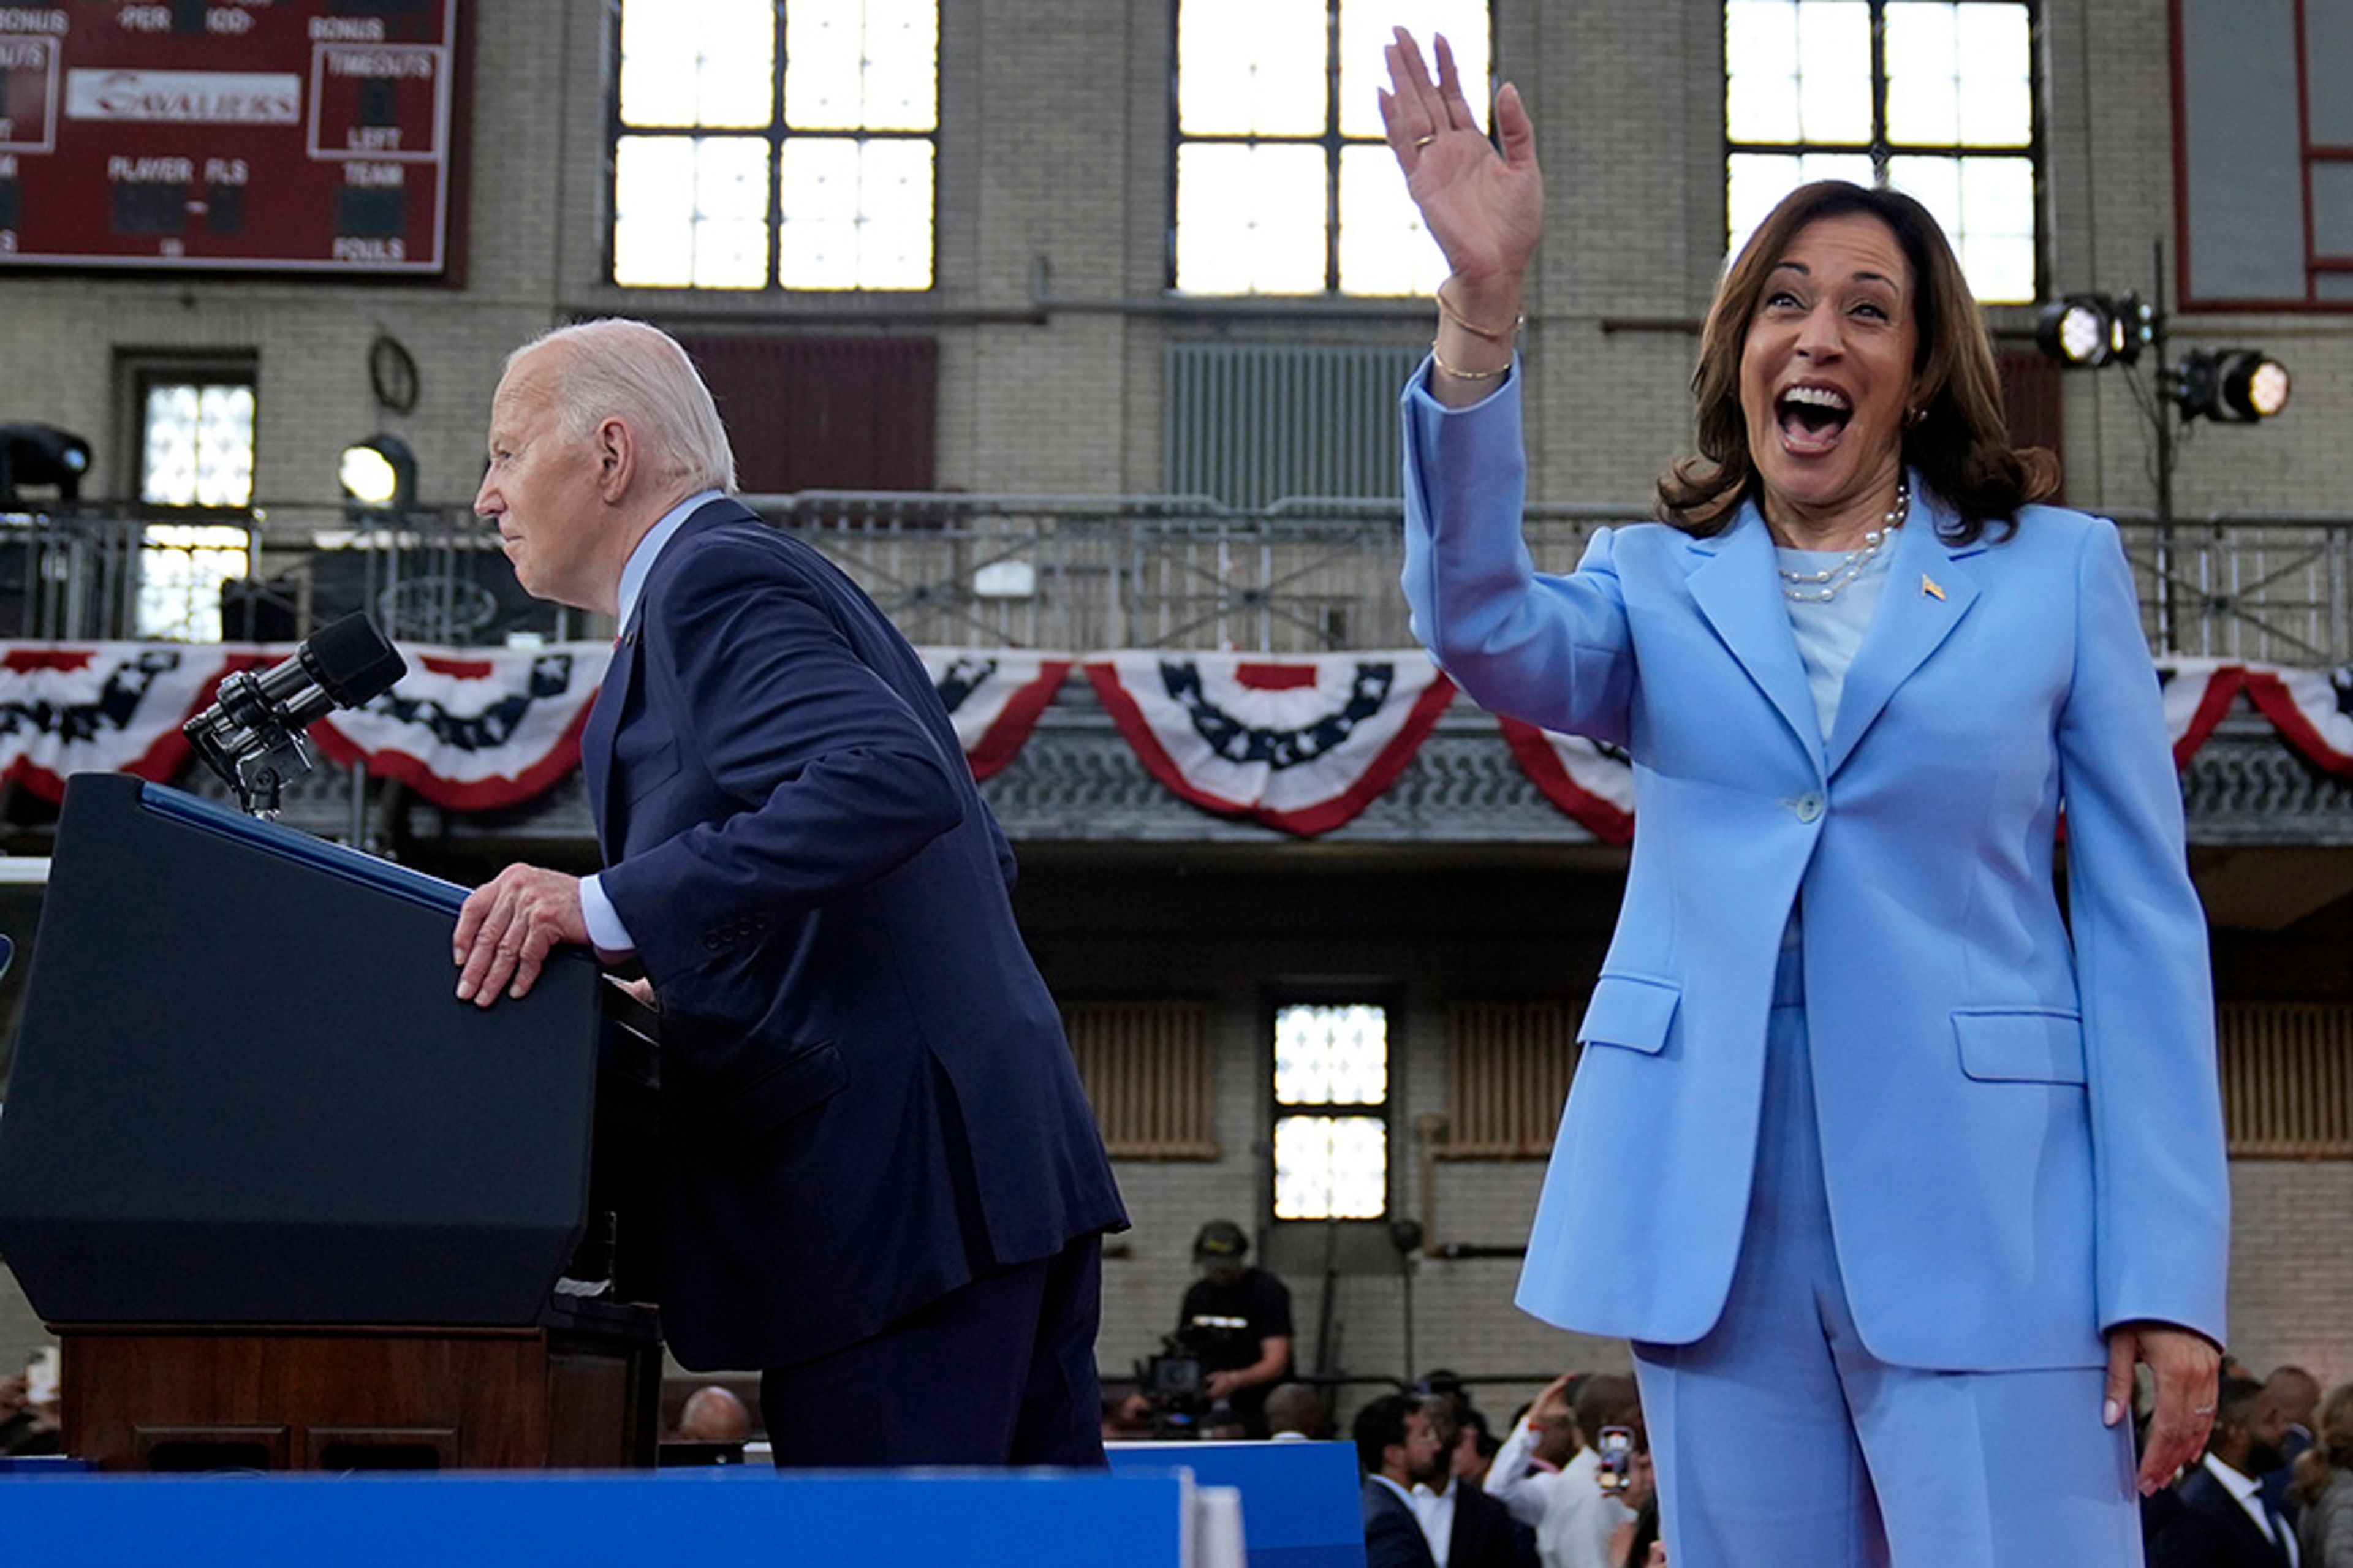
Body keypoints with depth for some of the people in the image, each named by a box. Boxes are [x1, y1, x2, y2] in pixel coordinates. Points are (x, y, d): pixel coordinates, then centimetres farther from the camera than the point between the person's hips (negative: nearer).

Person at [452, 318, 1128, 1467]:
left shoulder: (712, 580, -7)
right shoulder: (771, 578, 23)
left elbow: (896, 780, -24)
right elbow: (980, 851, 26)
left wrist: (611, 908, -26)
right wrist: (700, 981, 24)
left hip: (900, 1189, -10)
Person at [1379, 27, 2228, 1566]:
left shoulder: (2060, 571, 7)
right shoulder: (1655, 583, 11)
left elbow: (2143, 919, 3)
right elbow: (1483, 627, -11)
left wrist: (2170, 1278, -6)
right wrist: (1482, 314, -25)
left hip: (1979, 1216, -2)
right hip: (1715, 1216, 2)